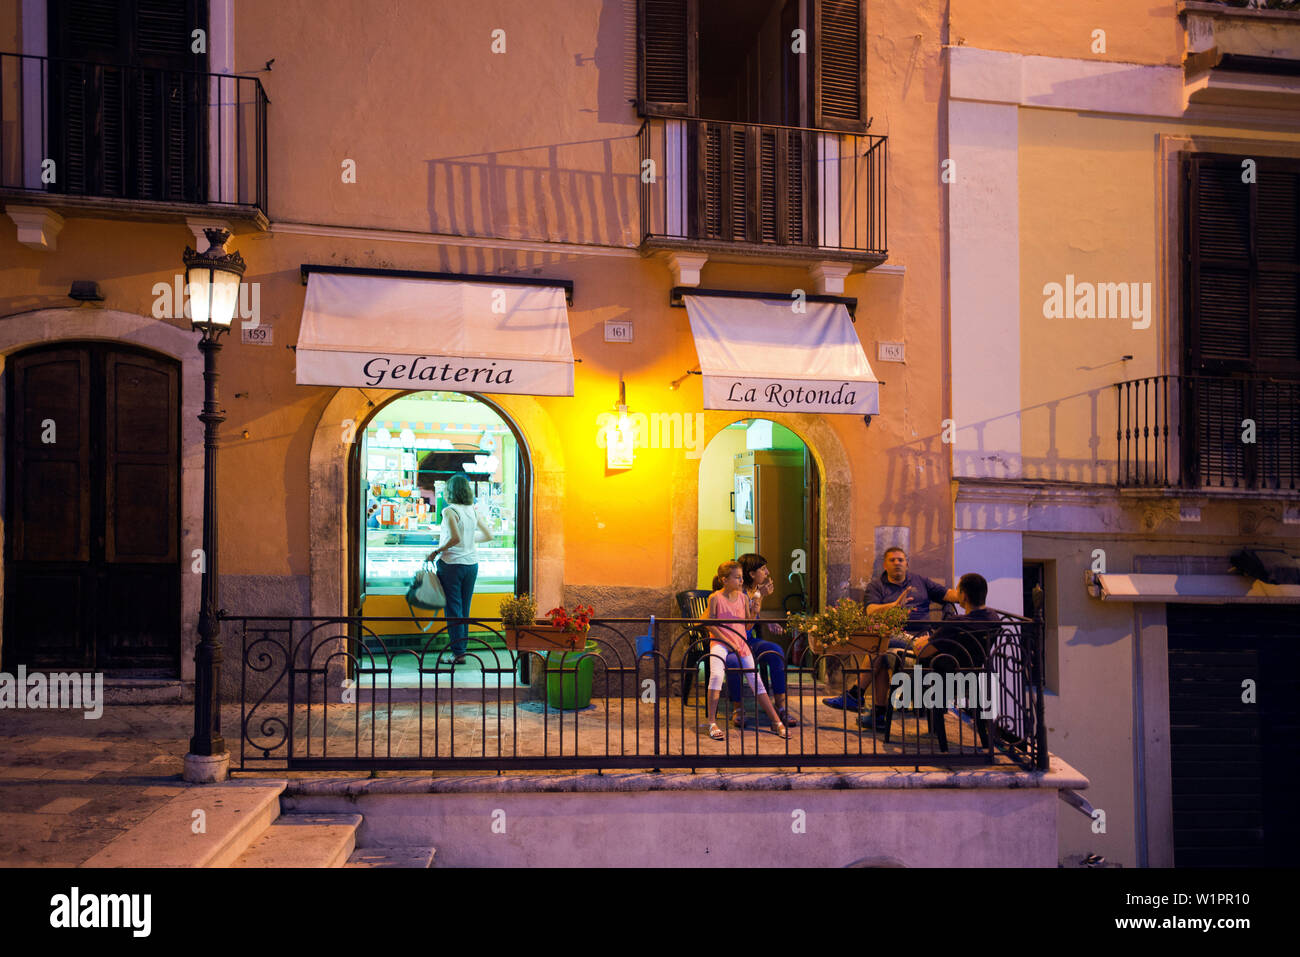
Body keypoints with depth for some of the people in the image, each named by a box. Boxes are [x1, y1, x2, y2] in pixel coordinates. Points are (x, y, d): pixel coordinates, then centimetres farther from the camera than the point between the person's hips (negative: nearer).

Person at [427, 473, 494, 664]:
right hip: (472, 564, 6)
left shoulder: (450, 511, -12)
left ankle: (458, 653, 0)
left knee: (453, 608, 0)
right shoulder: (473, 511, 6)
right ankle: (461, 648, 18)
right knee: (464, 608, 13)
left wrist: (436, 552, -13)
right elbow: (488, 535, 12)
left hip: (452, 564, -6)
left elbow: (455, 538, -24)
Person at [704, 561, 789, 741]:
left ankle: (777, 723, 4)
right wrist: (729, 643, -12)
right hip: (720, 641, -4)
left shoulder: (743, 597, 7)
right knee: (716, 675, -29)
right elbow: (711, 625, -6)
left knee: (756, 681, -1)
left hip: (740, 643, 4)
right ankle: (712, 723, -20)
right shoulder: (715, 598, -5)